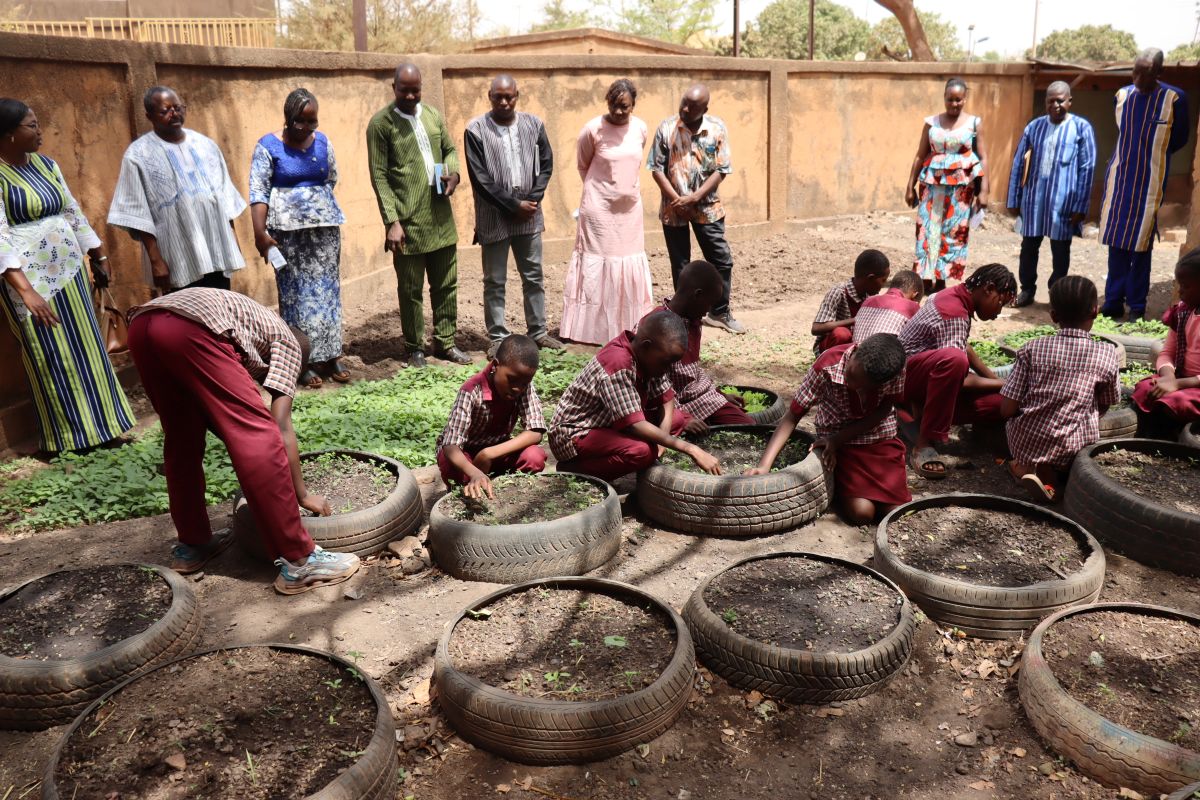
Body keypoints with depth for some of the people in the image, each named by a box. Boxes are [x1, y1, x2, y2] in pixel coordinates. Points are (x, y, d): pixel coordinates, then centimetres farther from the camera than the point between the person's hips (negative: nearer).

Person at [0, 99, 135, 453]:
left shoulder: (45, 164, 8)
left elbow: (73, 212, 17)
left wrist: (99, 256, 19)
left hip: (70, 272, 7)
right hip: (29, 278, -6)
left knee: (85, 350, 12)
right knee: (52, 358, 2)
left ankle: (98, 423, 24)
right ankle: (69, 436, 14)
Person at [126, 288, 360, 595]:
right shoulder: (288, 342, 22)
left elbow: (230, 420, 44)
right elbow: (280, 425, 11)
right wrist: (303, 494, 17)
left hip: (141, 326, 9)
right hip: (191, 328, -8)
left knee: (182, 437, 24)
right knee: (259, 437, -3)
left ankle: (191, 545, 35)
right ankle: (299, 560, 0)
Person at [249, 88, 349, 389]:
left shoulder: (322, 142, 8)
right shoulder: (268, 146, -5)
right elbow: (258, 191, -10)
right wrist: (260, 233, -17)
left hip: (326, 226, 4)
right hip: (288, 230, -4)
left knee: (327, 289, 5)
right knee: (296, 293, -1)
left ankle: (329, 354, 14)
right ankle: (301, 361, 4)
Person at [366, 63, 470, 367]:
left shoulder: (433, 114, 10)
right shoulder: (380, 123, -5)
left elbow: (450, 149, 22)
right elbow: (379, 176, -8)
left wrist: (453, 172, -2)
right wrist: (392, 221, -15)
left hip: (441, 218, 5)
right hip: (408, 221, -5)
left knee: (446, 285, 11)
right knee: (410, 289, 4)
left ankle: (445, 342, 24)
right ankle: (414, 348, 17)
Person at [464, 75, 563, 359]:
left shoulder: (533, 124, 4)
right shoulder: (476, 130, -7)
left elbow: (546, 163, 6)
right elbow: (479, 178, -11)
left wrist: (532, 200, -7)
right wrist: (513, 205, -12)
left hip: (529, 214, 3)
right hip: (494, 217, -3)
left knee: (533, 276, 11)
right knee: (494, 281, 4)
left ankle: (538, 330, 23)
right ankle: (498, 337, 14)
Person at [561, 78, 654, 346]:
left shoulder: (641, 129, 1)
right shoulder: (593, 129, -11)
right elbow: (583, 166, 3)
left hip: (630, 208, 5)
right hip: (599, 208, -5)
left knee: (630, 264, 8)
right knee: (597, 264, -2)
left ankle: (627, 326, 20)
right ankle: (594, 329, 5)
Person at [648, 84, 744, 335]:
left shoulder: (717, 128, -5)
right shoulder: (667, 128, -6)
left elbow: (721, 171, -7)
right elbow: (656, 168, -6)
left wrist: (693, 198, -16)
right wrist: (677, 200, -14)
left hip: (707, 207, 1)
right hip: (674, 209, -1)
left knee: (722, 261, 4)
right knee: (680, 265, 8)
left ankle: (720, 313, 20)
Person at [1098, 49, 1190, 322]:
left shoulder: (1174, 99, -7)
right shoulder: (1122, 95, 4)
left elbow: (1178, 139, 6)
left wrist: (1154, 156, 12)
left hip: (1149, 182, -3)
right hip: (1119, 177, 3)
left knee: (1141, 245, -1)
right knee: (1116, 243, 4)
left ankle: (1137, 306, 6)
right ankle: (1113, 302, 11)